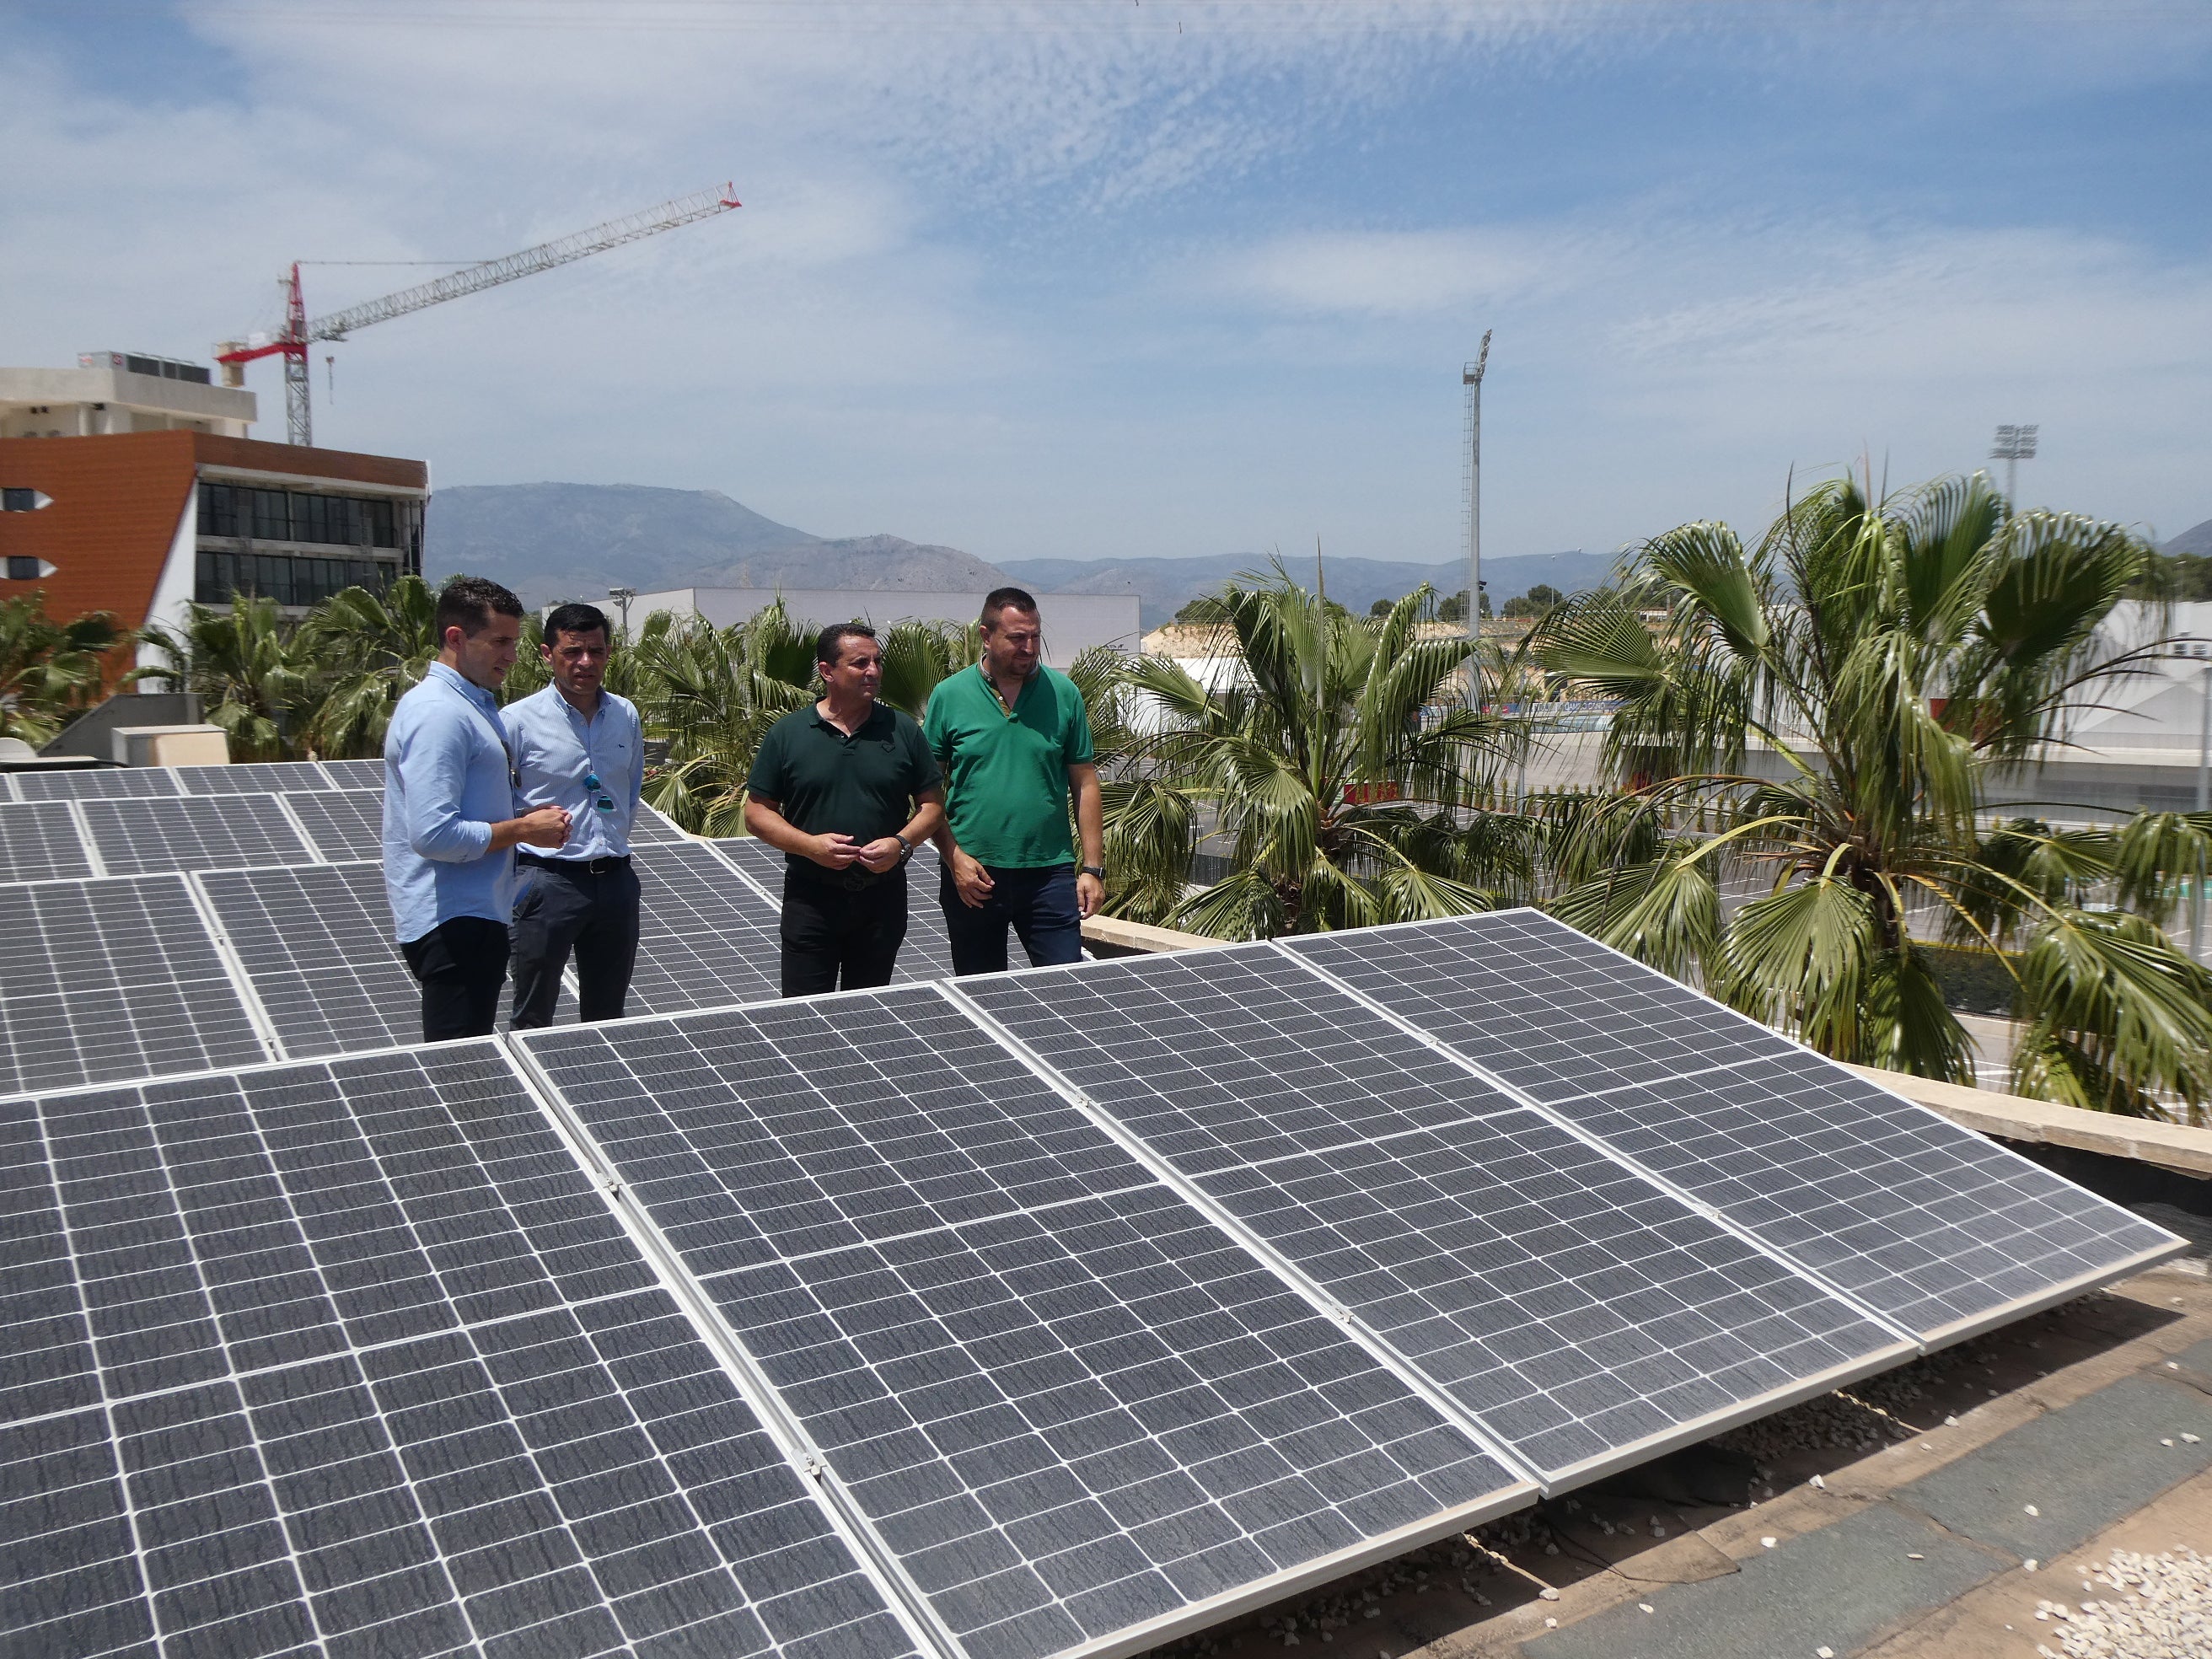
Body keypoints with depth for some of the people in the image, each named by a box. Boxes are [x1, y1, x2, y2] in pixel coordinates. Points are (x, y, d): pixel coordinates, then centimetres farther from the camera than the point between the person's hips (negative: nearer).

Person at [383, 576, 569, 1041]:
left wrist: (527, 818, 8)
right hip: (453, 924, -10)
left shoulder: (476, 702, 15)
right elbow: (434, 836, -26)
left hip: (476, 915, 10)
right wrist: (521, 830, -14)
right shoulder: (438, 712, -17)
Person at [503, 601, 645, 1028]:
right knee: (533, 1022, 5)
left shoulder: (626, 715, 7)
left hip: (616, 878, 5)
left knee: (608, 1018, 15)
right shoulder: (518, 720, -8)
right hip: (547, 879, -5)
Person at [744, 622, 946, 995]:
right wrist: (811, 845, -14)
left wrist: (902, 844, -12)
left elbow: (932, 803, 7)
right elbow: (757, 811, 1)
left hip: (883, 898, 2)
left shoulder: (903, 730, 3)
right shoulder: (787, 733, 0)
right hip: (810, 898, -1)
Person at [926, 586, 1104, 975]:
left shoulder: (1063, 694, 3)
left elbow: (1085, 785, 5)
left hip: (1050, 872, 0)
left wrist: (1093, 868, 0)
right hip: (973, 875, 0)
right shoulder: (949, 695, 0)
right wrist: (955, 857, -8)